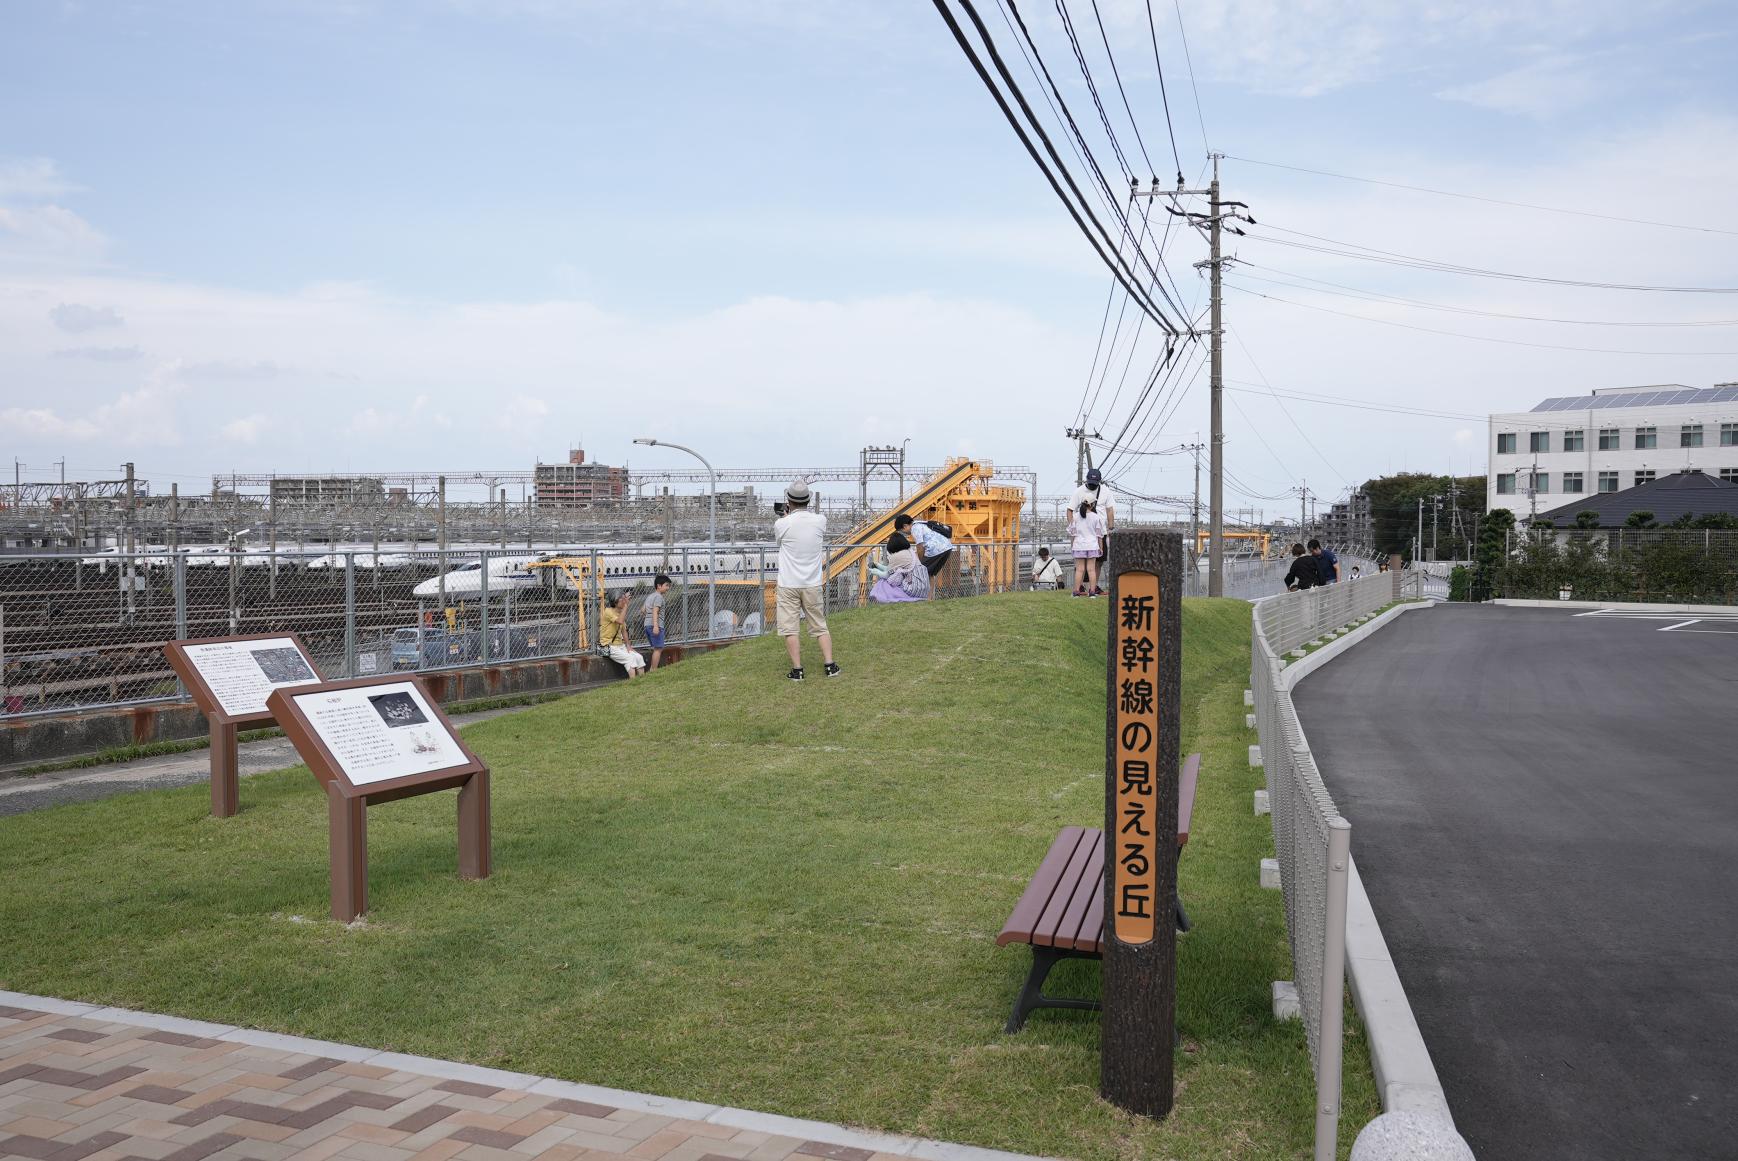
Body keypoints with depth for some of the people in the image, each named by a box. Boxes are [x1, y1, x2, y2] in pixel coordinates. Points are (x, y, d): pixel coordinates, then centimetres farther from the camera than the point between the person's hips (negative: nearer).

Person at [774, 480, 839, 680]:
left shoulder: (782, 524, -13)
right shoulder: (820, 521, -4)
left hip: (788, 585, -3)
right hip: (813, 584, 3)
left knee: (789, 628, 4)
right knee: (820, 626, 13)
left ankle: (797, 670, 4)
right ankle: (830, 665, 11)